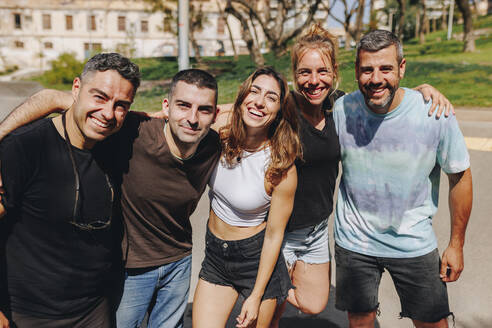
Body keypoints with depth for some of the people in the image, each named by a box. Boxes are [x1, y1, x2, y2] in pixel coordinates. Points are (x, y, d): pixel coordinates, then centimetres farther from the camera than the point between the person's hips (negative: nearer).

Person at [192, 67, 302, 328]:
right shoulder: (219, 138, -12)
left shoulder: (281, 167, -21)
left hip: (257, 258, -3)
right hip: (215, 256, 4)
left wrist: (256, 297, -9)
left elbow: (274, 234, -13)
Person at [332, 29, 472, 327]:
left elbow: (460, 177, -4)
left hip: (413, 244, 0)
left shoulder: (435, 114, -17)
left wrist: (456, 244, 1)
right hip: (354, 242, 1)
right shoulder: (342, 110, -13)